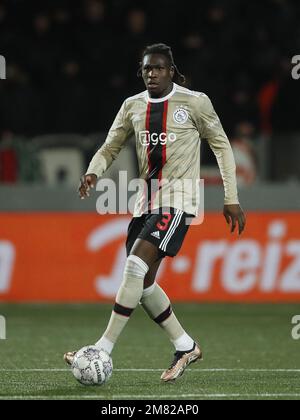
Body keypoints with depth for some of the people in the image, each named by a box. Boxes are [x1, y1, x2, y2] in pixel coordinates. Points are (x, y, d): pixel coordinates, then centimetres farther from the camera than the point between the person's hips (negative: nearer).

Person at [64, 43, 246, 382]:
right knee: (142, 282, 4)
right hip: (146, 199, 7)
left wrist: (231, 198, 1)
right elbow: (109, 148, 12)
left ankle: (103, 350, -21)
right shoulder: (133, 106, 9)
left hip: (179, 199, -7)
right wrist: (93, 172, -11)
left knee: (136, 267, -21)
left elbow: (221, 146, 4)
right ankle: (185, 347, 20)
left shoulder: (194, 102, -3)